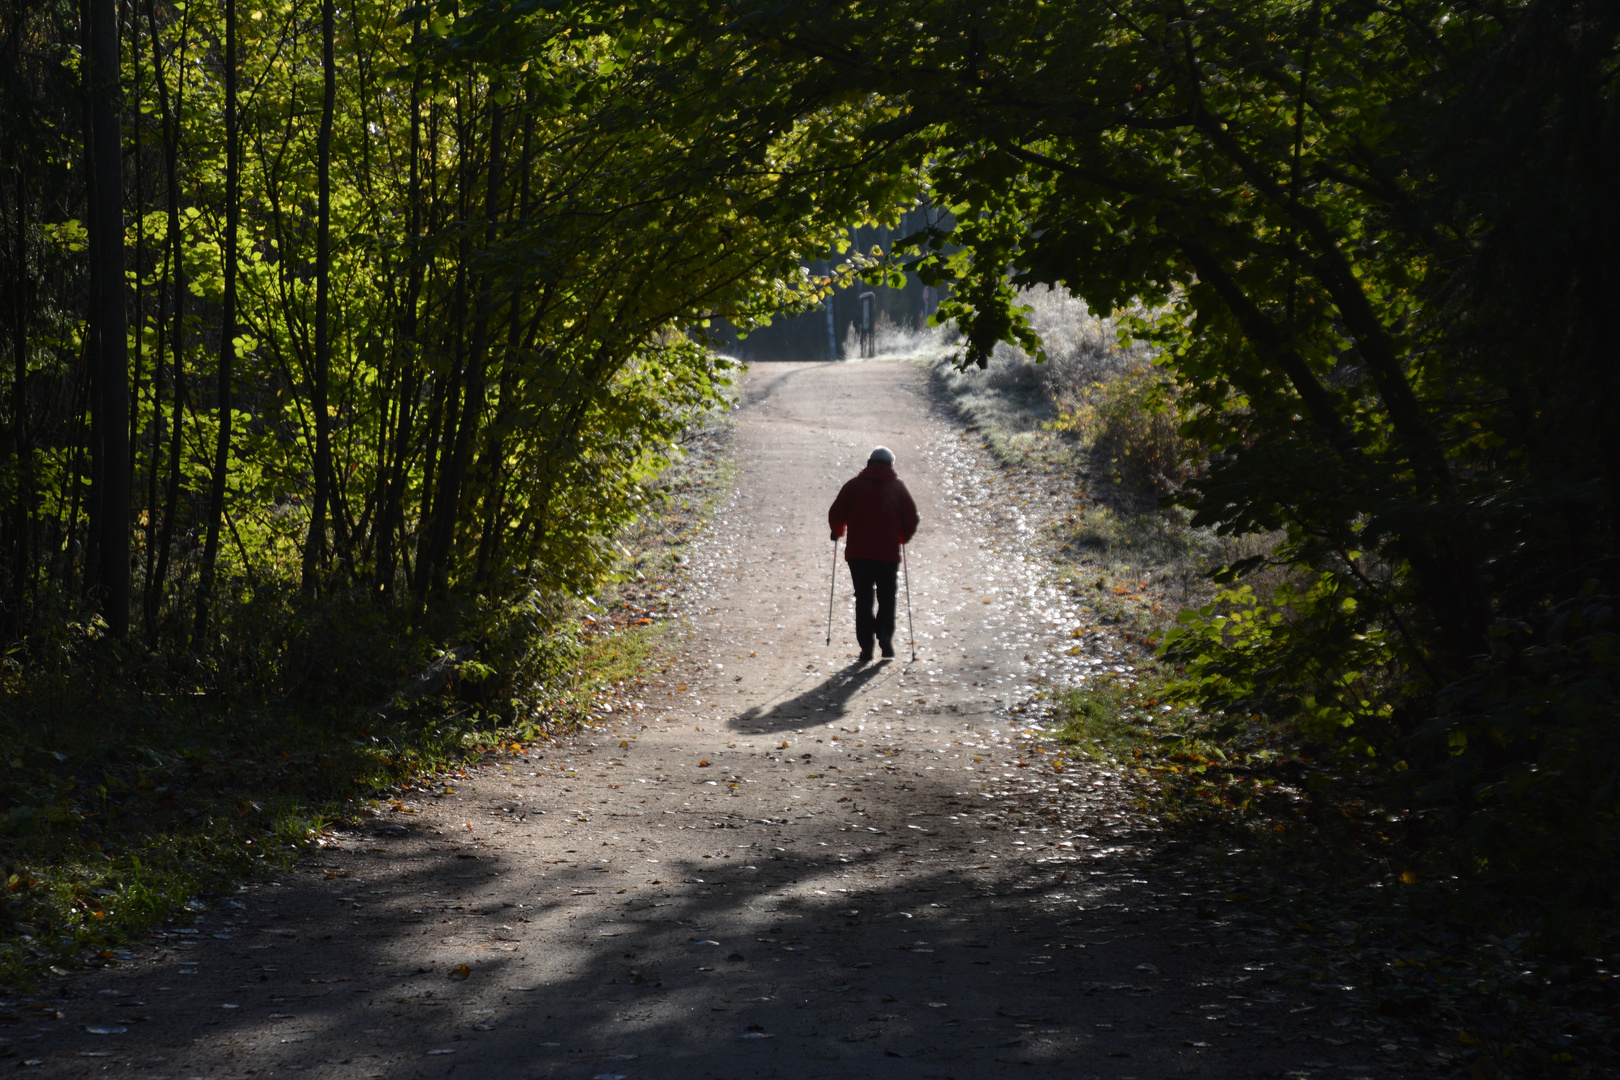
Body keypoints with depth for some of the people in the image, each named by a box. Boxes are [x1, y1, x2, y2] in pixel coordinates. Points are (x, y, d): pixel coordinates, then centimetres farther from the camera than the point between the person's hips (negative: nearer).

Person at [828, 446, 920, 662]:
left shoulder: (853, 485, 3)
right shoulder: (897, 487, 4)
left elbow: (836, 515, 1)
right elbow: (911, 518, 3)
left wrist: (837, 533, 20)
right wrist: (903, 538, 21)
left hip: (858, 553, 0)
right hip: (888, 553, 0)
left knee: (863, 599, 7)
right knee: (886, 597, 13)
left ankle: (866, 645, 1)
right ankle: (885, 637, -5)